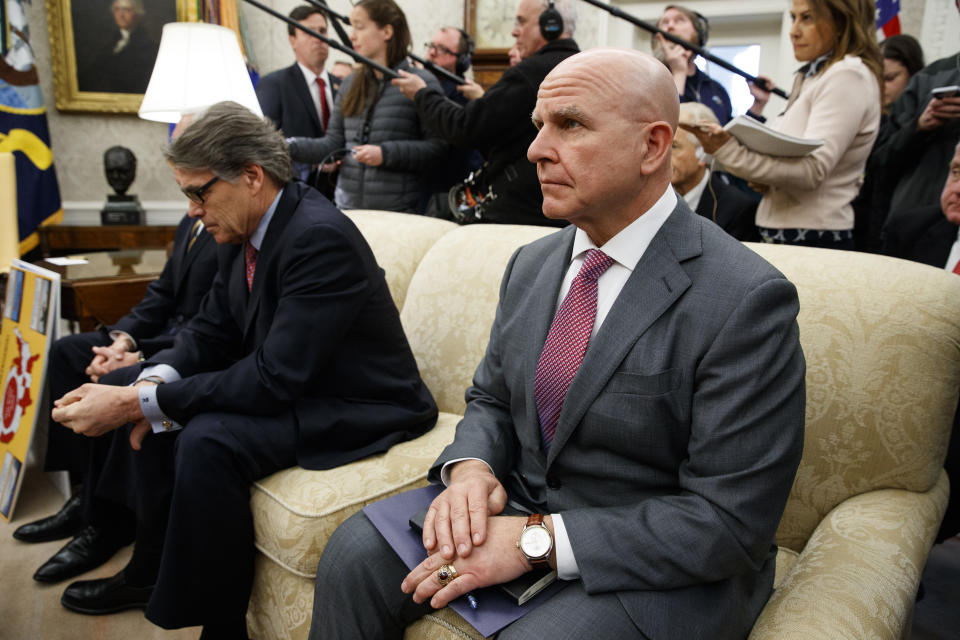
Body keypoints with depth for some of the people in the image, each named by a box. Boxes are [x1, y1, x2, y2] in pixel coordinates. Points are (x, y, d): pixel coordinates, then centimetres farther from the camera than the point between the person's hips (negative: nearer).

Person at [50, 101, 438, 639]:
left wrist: (137, 402, -25)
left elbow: (273, 380, -29)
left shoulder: (321, 238, -27)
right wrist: (154, 382, -11)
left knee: (208, 440, -29)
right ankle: (152, 571, 26)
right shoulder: (243, 231, 1)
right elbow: (211, 332, 9)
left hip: (356, 408, -9)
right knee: (155, 409, 9)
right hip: (287, 387, 10)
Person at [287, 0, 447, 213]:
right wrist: (288, 146, -3)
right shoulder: (350, 84, 14)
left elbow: (438, 146, -11)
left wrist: (385, 153, -18)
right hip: (348, 204, 5)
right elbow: (333, 143, 11)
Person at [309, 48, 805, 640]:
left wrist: (537, 540, -24)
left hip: (667, 569, -5)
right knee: (355, 552, -10)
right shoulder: (531, 265, 3)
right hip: (523, 508, 6)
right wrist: (470, 467, -12)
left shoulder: (747, 301, -20)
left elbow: (731, 523, -21)